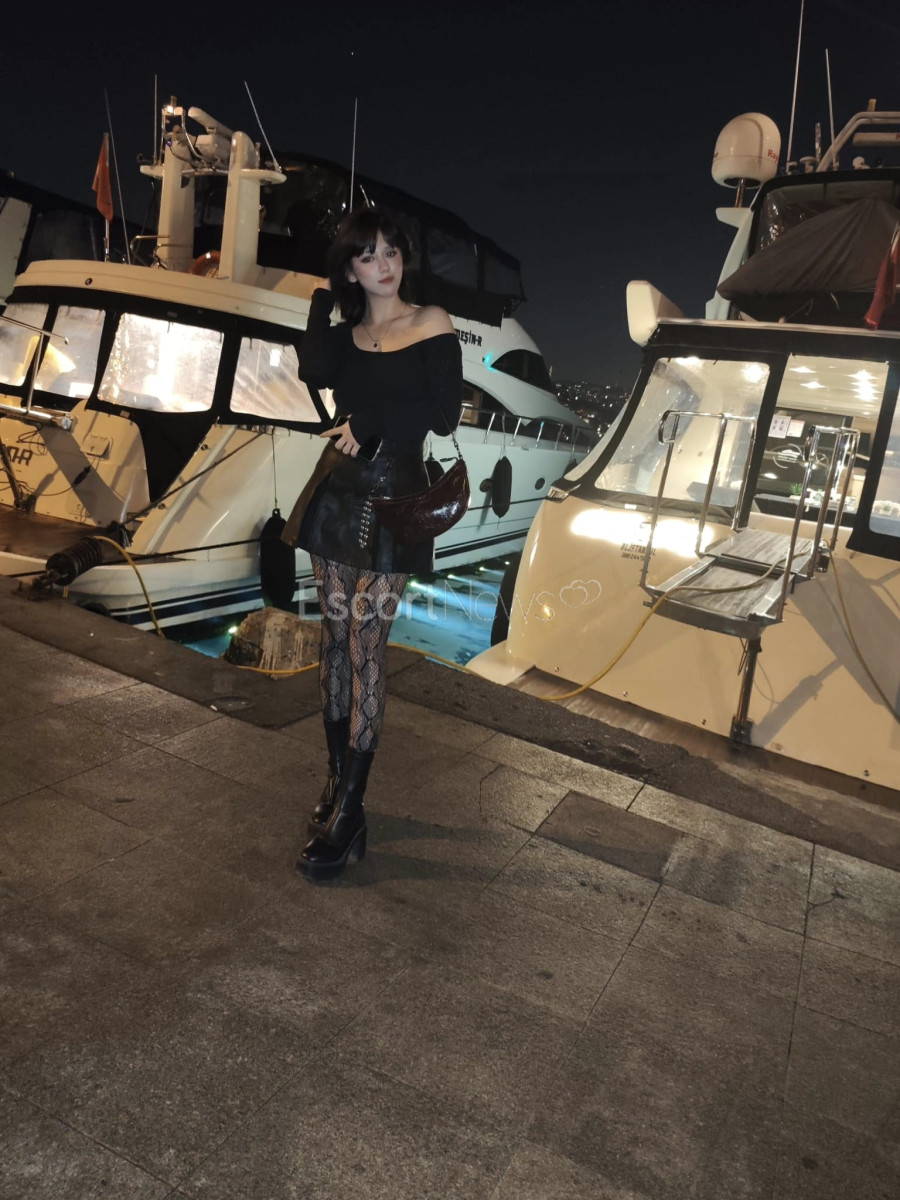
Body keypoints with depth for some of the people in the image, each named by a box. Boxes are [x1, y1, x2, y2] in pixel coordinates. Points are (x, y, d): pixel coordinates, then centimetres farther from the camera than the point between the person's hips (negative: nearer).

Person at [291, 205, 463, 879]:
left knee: (366, 648, -8)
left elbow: (445, 416, -9)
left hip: (394, 502, -5)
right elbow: (314, 375, -9)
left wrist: (370, 423, -10)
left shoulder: (433, 325, -1)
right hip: (338, 496, 5)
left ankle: (347, 820, -2)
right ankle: (338, 785, 20)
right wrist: (323, 295, 0)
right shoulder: (345, 334, 11)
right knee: (336, 640, 7)